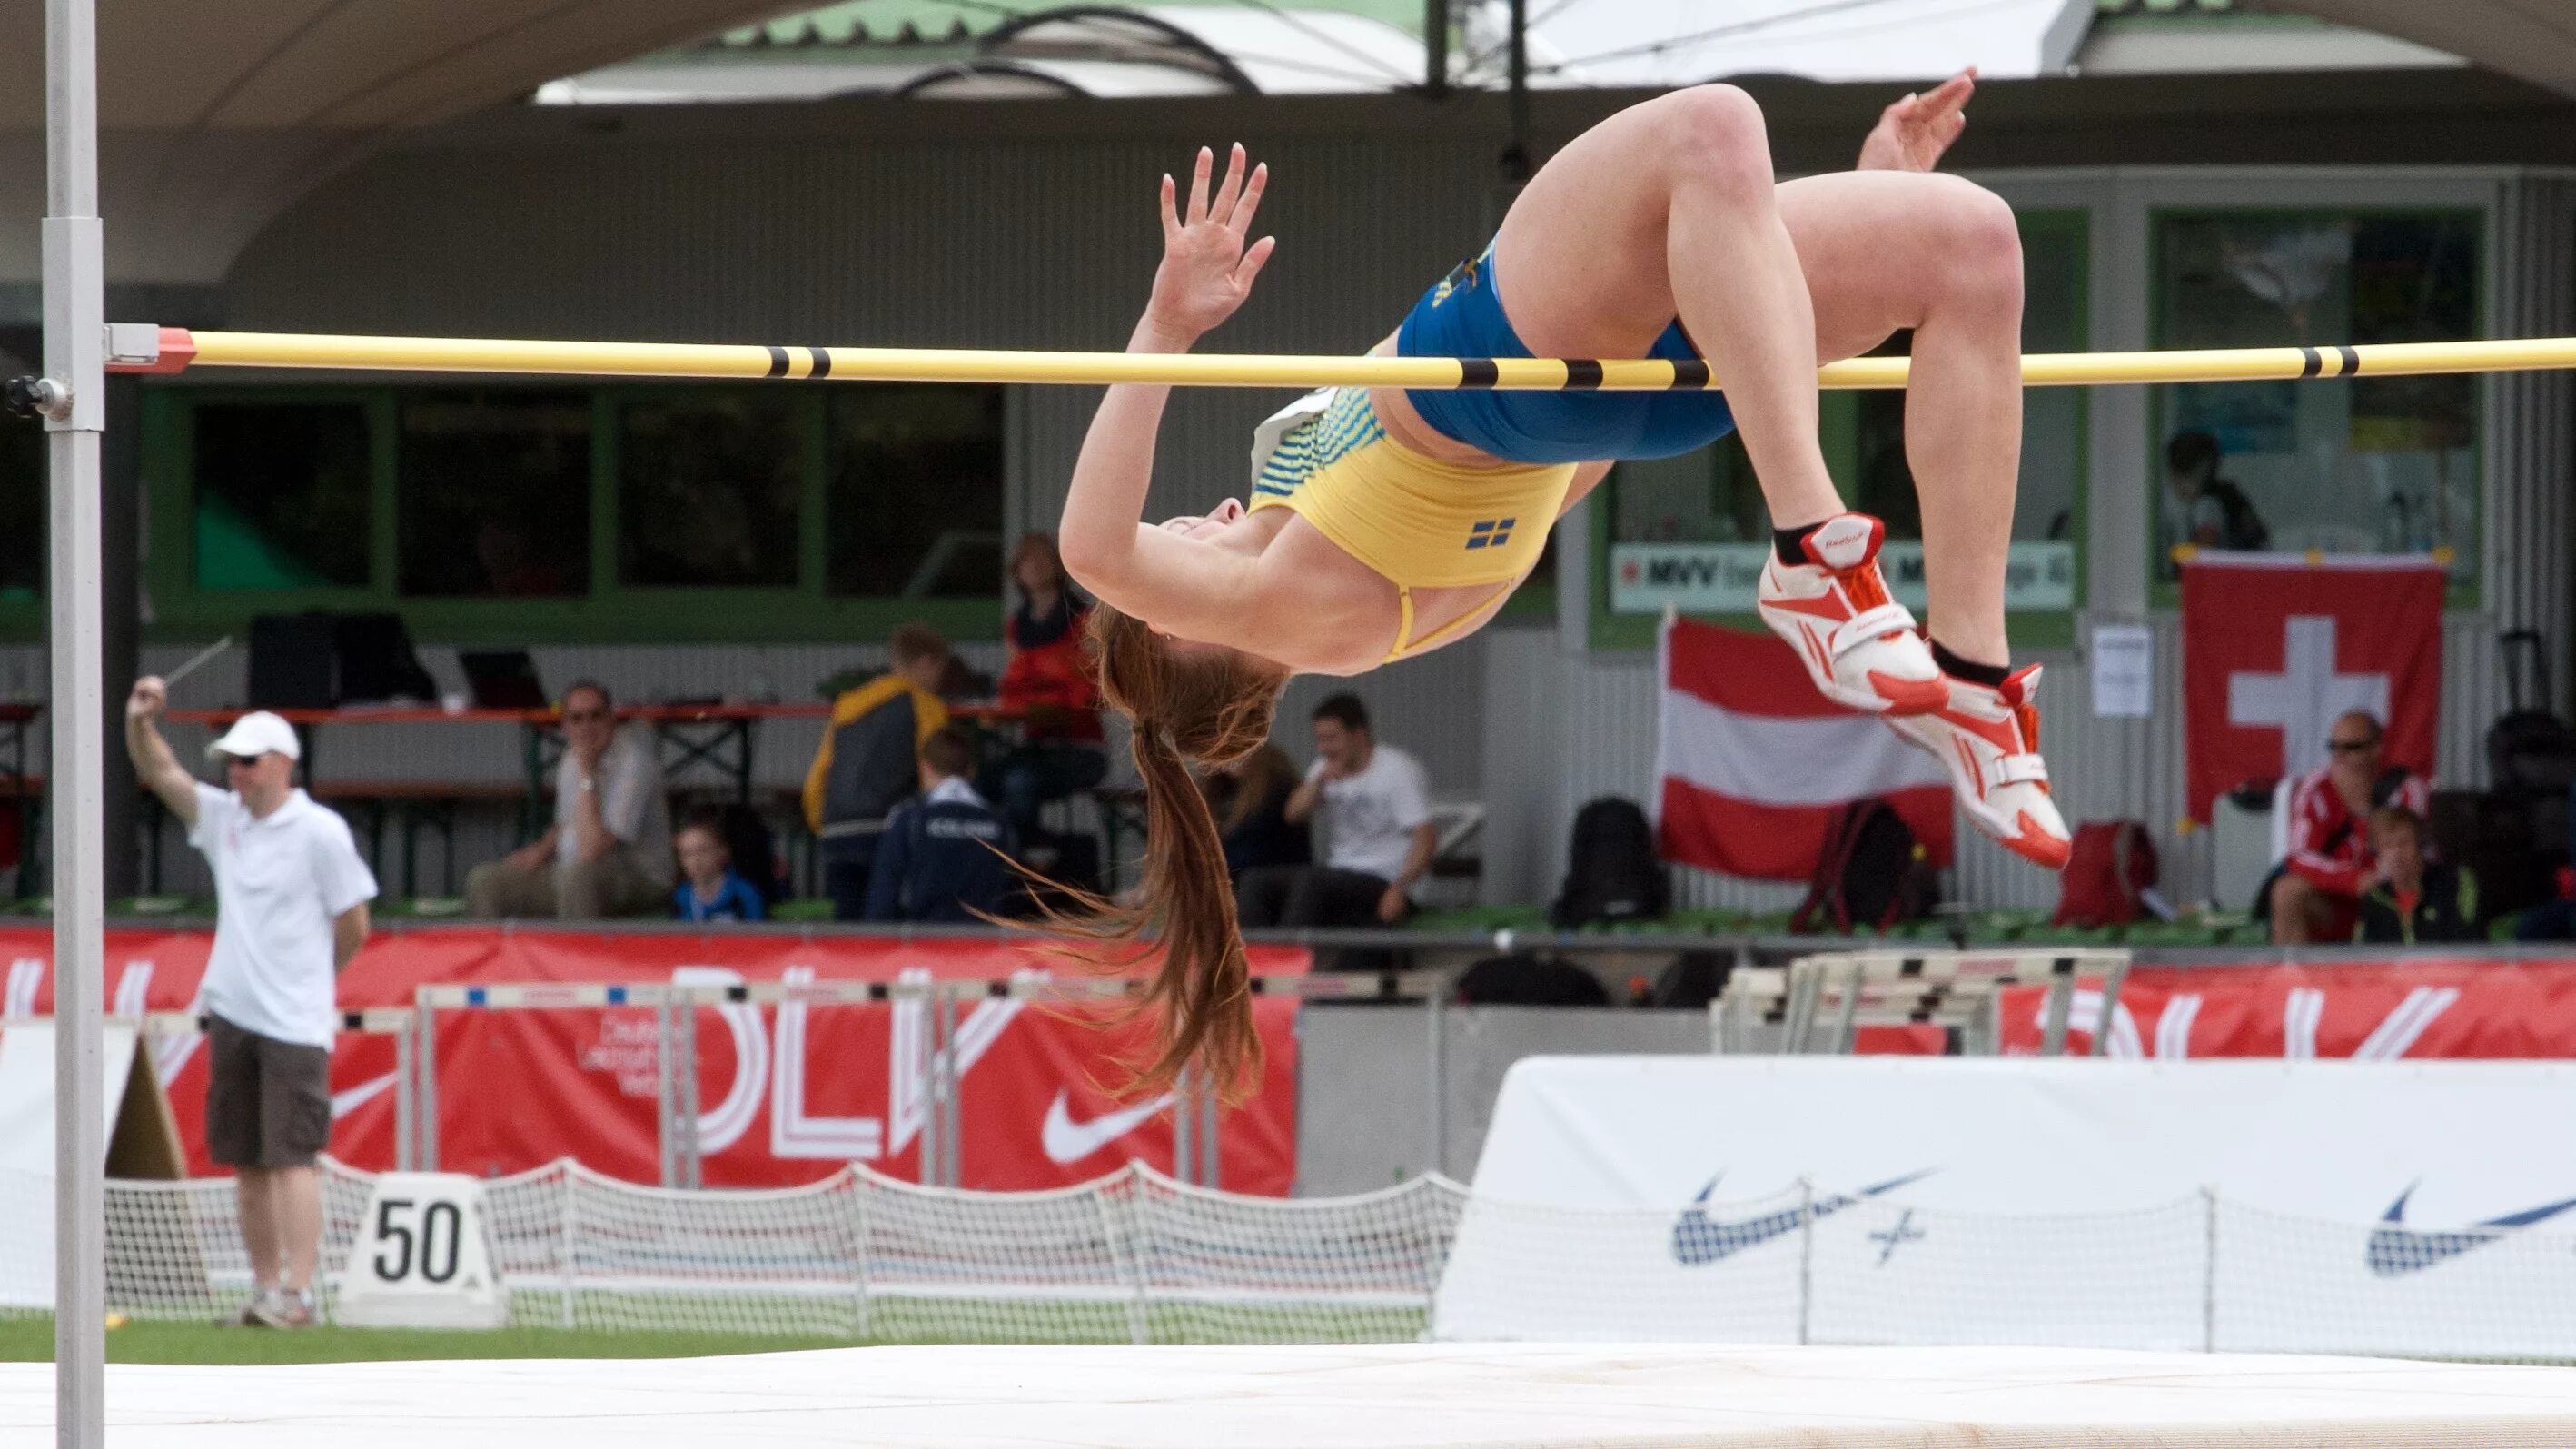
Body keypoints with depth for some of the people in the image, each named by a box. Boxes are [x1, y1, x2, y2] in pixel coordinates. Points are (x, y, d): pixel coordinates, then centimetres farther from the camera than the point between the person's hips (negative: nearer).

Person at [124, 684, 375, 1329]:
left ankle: (296, 1293, -12)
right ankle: (265, 1286, 12)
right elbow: (159, 772, 7)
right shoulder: (223, 817, 10)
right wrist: (140, 722, -10)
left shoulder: (320, 832, -8)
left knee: (292, 1156, -10)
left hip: (293, 1024, -6)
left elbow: (354, 925, -3)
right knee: (247, 1161, 7)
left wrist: (304, 979, 8)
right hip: (231, 1012, 6)